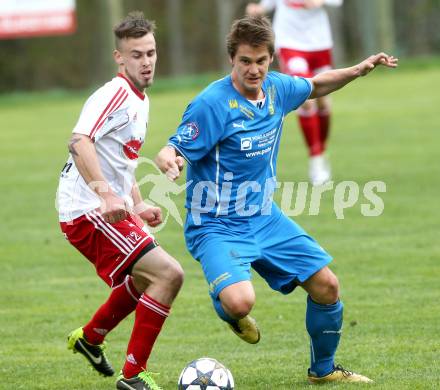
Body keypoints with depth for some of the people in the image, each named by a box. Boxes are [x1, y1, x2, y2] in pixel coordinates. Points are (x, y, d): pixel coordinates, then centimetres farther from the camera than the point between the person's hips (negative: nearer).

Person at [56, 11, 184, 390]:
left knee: (146, 279, 31)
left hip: (110, 209, 11)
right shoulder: (116, 94, -16)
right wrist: (106, 194, -44)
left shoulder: (140, 101, 16)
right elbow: (79, 142, -33)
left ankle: (90, 338, 50)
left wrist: (138, 206, 19)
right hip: (89, 212, -11)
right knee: (169, 274, -20)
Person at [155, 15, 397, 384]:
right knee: (240, 301, -31)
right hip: (216, 226, -7)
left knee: (327, 285, 6)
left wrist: (359, 69, 6)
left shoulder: (277, 88, 0)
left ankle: (323, 369, 30)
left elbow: (317, 86, 21)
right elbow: (174, 150, -20)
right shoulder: (212, 104, -21)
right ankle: (228, 308, 9)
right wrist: (168, 162, -44)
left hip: (265, 218, 7)